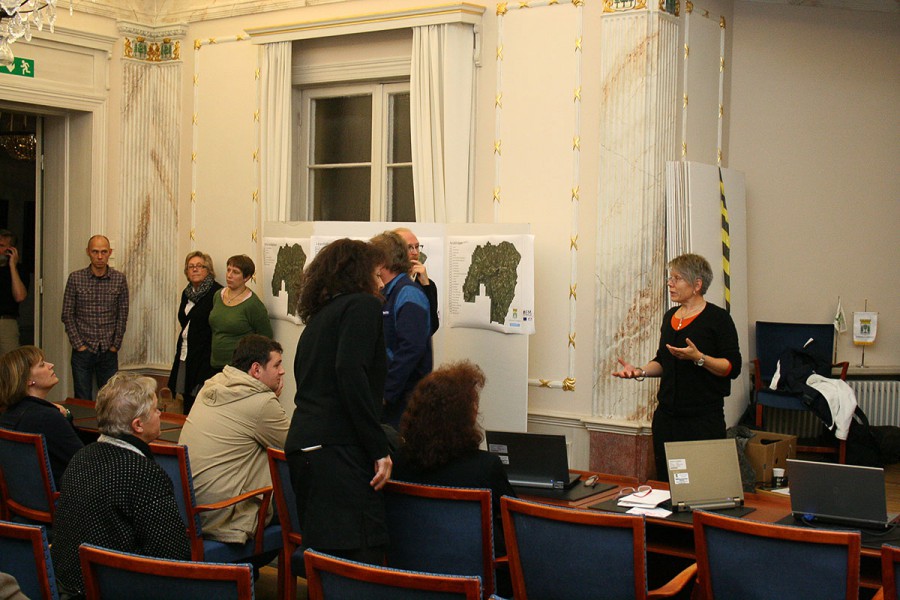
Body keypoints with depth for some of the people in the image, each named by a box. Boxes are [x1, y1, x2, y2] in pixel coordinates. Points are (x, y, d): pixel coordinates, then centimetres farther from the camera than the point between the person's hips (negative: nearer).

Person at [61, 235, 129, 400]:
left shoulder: (119, 279, 0)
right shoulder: (75, 278, -2)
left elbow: (122, 315, 3)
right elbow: (67, 315, 0)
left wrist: (115, 345, -2)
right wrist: (78, 344, -6)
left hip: (109, 351, 1)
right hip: (83, 350, -1)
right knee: (83, 401, 5)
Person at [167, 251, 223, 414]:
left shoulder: (216, 292, -10)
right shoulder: (187, 293, 15)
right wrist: (179, 350, 19)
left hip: (205, 358, -8)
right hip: (185, 356, 8)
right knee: (187, 403, 9)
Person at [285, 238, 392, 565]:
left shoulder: (319, 316, 23)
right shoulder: (363, 305, 0)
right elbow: (351, 373, -16)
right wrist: (379, 449, -16)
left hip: (301, 445, 9)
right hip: (337, 448, -9)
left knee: (323, 555, 11)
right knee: (361, 555, -11)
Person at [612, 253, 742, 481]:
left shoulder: (717, 318, -7)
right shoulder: (670, 316, 13)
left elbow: (733, 367, -11)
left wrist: (698, 358, -23)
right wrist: (641, 371, 5)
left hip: (704, 419, -6)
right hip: (667, 417, 7)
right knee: (665, 482, 9)